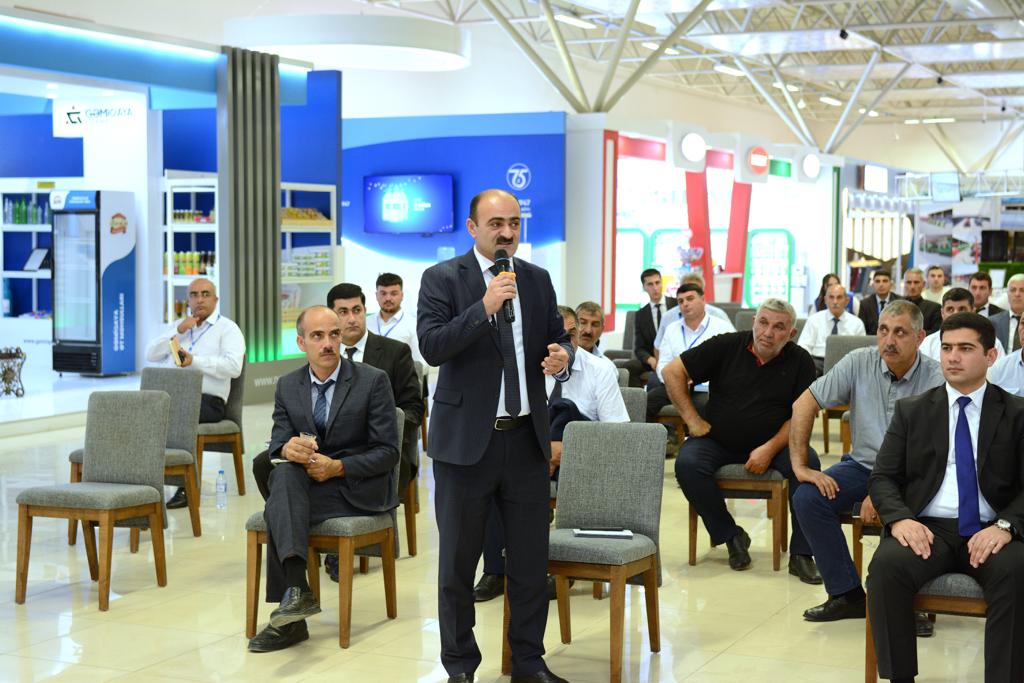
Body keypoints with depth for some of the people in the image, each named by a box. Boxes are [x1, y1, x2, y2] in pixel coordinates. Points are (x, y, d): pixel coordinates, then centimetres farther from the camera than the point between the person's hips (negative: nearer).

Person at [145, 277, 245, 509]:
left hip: (208, 399, -5)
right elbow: (151, 355, 12)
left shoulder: (227, 328, 8)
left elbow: (233, 367, -9)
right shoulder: (178, 325, 25)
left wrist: (195, 361, -16)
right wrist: (178, 331, 2)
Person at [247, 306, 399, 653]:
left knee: (279, 509, -29)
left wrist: (338, 467, -21)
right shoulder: (287, 386, 9)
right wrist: (287, 449, -22)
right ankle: (296, 589, -43)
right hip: (309, 480, 4)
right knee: (285, 471, -33)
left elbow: (388, 452, -7)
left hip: (359, 487, -4)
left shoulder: (373, 381, -5)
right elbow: (277, 445, 5)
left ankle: (291, 606, -27)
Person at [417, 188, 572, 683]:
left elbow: (558, 338, 18)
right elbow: (431, 346, -16)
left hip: (527, 439, 4)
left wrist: (562, 356, -5)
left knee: (531, 559, 9)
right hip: (467, 439, -4)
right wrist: (485, 307, -25)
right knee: (458, 562, 6)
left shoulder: (537, 279, 9)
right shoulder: (442, 279, -5)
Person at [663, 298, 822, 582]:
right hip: (717, 441, 0)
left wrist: (770, 449, -19)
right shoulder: (727, 346, -4)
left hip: (773, 444, 0)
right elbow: (672, 371, -3)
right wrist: (693, 420, -6)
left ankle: (800, 554, -19)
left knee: (807, 462, -29)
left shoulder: (800, 362, -2)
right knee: (687, 464, -29)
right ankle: (731, 536, -10)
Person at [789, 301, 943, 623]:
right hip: (863, 464, 4)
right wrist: (800, 465, -9)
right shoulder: (859, 363, -5)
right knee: (806, 499, -19)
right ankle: (847, 595, -7)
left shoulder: (936, 378, -13)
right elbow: (804, 404, -2)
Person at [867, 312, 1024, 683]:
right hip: (927, 528, 1)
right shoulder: (911, 411, 15)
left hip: (990, 532, -1)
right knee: (886, 565, -31)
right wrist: (900, 518, -13)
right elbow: (882, 478, 9)